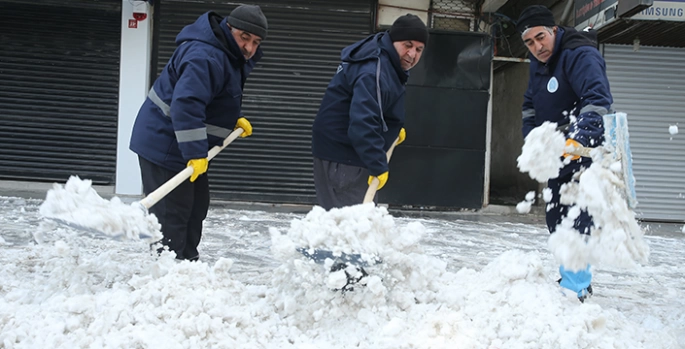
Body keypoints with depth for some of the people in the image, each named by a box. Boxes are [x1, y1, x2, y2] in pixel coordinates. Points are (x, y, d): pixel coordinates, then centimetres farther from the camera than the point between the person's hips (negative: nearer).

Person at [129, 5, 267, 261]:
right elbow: (185, 104, -35)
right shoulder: (205, 57, -25)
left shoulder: (231, 56, 10)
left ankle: (188, 261, 30)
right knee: (171, 212, -10)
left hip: (186, 147, 11)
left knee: (197, 205, 18)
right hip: (163, 145, -11)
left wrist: (235, 120, 10)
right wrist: (195, 153, -36)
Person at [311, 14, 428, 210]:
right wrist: (378, 166, -33)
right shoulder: (375, 71, -24)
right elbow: (363, 123, -34)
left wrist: (395, 128, 12)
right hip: (342, 157, -11)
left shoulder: (387, 63, 11)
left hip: (350, 153, 11)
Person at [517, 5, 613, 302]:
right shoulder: (538, 63, 8)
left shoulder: (581, 55, -21)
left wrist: (579, 138, -51)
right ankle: (576, 278, 28)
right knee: (556, 219, 13)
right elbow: (530, 105, 20)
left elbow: (598, 99, -37)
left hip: (585, 152, -9)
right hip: (556, 154, 9)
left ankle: (575, 288, -9)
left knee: (577, 220, -14)